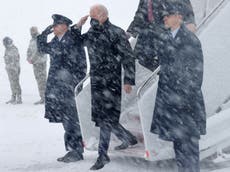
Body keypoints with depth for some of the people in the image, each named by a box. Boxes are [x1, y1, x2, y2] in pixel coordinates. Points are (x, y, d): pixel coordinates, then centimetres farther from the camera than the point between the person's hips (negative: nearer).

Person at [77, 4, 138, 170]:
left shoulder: (116, 33, -10)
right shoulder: (91, 34, 11)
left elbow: (128, 57, -11)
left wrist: (128, 80, -16)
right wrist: (78, 26, 7)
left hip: (110, 82, -7)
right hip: (96, 81, 7)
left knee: (105, 118, -7)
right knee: (101, 117, 12)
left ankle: (103, 155, 5)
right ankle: (128, 138, 29)